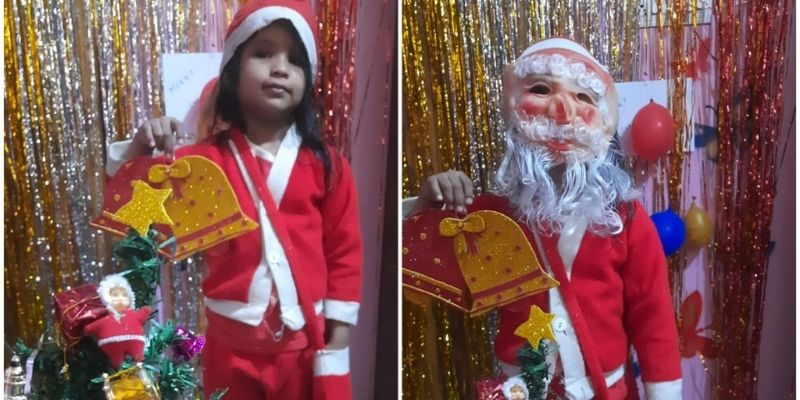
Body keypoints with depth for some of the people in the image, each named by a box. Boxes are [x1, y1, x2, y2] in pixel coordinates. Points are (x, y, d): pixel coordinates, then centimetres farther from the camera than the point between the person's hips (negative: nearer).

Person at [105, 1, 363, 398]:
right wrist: (139, 151, -24)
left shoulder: (326, 166, -2)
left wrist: (338, 334, -2)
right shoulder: (205, 159, -2)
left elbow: (343, 252, 0)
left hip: (306, 345, 0)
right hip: (231, 347, 0)